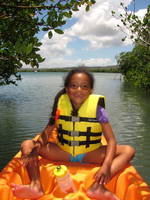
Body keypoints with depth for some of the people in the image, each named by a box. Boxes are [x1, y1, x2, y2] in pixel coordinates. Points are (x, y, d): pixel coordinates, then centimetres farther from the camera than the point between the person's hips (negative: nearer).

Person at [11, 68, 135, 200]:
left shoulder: (97, 108, -14)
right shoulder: (60, 104, -8)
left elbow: (111, 140, -17)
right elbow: (47, 132, -7)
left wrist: (106, 165, -34)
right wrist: (37, 147, -28)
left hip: (90, 154, -1)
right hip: (63, 152, 2)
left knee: (128, 151, -21)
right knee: (27, 145, -12)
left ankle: (98, 186, -37)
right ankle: (36, 185, -30)